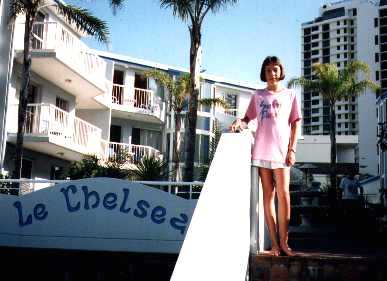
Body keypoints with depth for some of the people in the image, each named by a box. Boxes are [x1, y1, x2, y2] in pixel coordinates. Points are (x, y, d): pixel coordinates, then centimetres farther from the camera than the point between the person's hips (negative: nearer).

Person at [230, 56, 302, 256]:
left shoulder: (290, 95, 12)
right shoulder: (258, 96, 15)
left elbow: (295, 124, 9)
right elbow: (248, 118, 14)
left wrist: (292, 149, -1)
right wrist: (239, 123, -10)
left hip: (281, 150, -1)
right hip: (261, 151, 1)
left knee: (283, 194, -9)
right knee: (268, 195, 1)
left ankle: (284, 241, -3)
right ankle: (274, 243, 4)